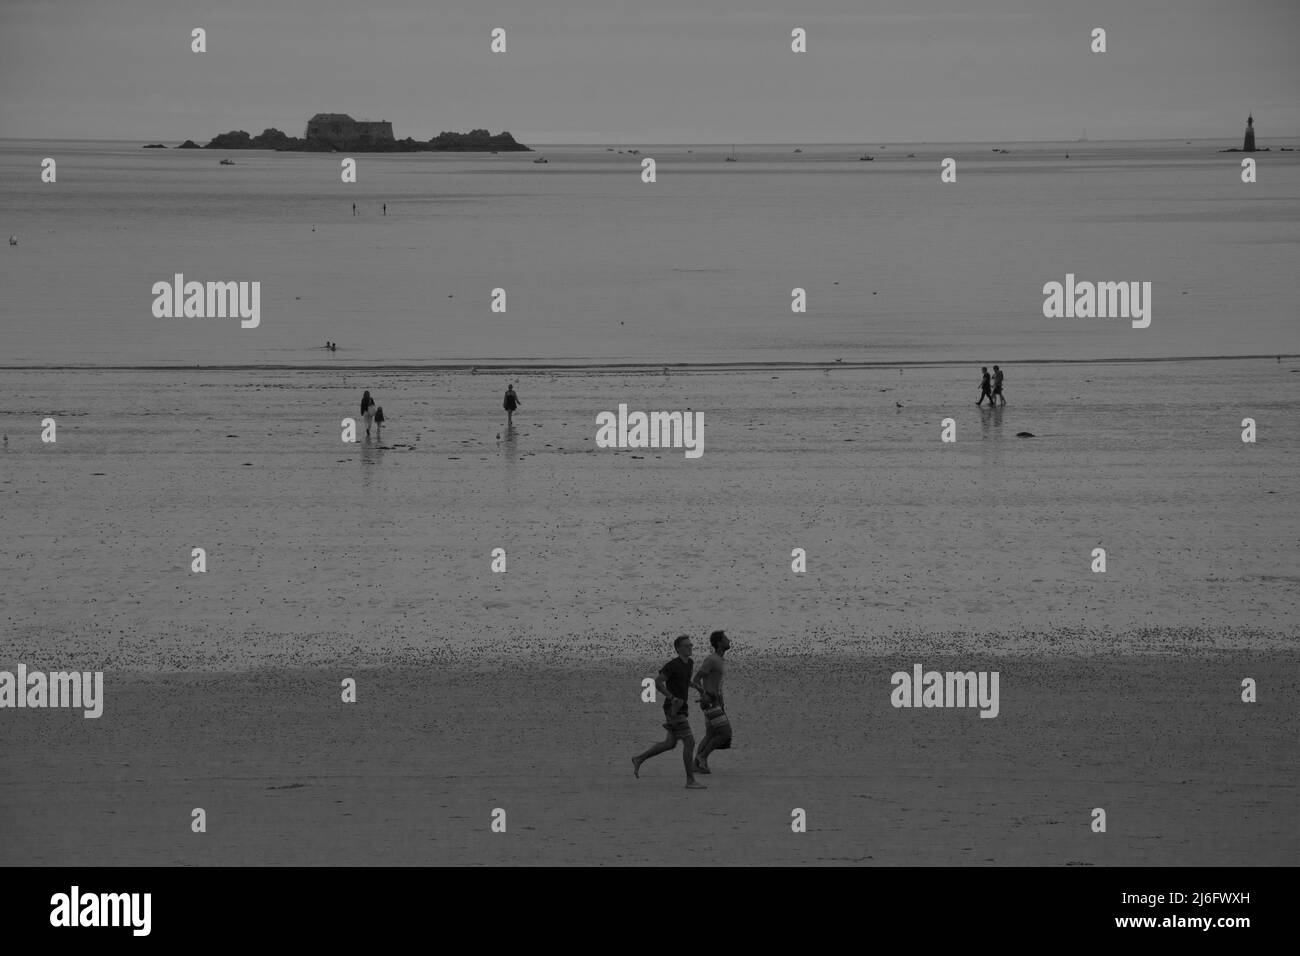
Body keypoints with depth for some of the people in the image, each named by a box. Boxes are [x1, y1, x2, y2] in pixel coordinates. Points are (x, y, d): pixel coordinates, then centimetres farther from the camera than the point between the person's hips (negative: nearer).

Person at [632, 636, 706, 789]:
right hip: (674, 710, -10)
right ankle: (690, 781, -5)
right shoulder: (673, 665, -17)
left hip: (681, 709, 10)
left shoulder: (690, 663, 10)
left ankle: (639, 759, 29)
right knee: (689, 742, -10)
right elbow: (657, 682, -20)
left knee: (670, 743, 17)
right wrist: (672, 698, -27)